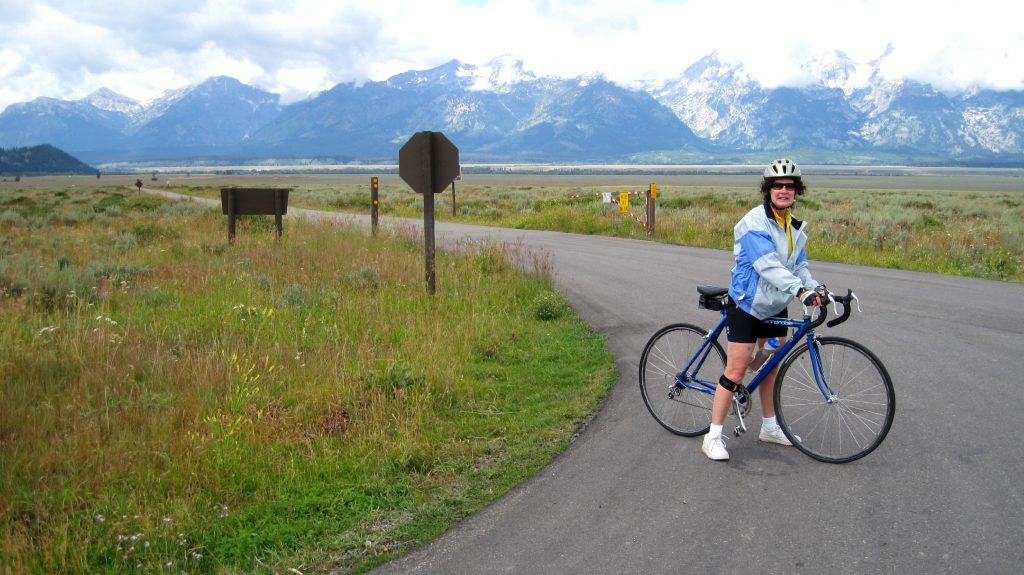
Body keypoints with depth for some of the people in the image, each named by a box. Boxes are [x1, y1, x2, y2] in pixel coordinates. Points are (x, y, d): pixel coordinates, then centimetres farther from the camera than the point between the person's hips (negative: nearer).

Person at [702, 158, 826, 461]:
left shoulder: (794, 226, 7)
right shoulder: (755, 222, -20)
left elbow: (799, 265, 7)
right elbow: (768, 265, -31)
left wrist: (816, 287, -11)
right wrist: (800, 290, -41)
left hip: (775, 306, 8)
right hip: (747, 304, -8)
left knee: (771, 367, 16)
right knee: (735, 372, -7)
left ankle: (770, 427, 31)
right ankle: (714, 436, 0)